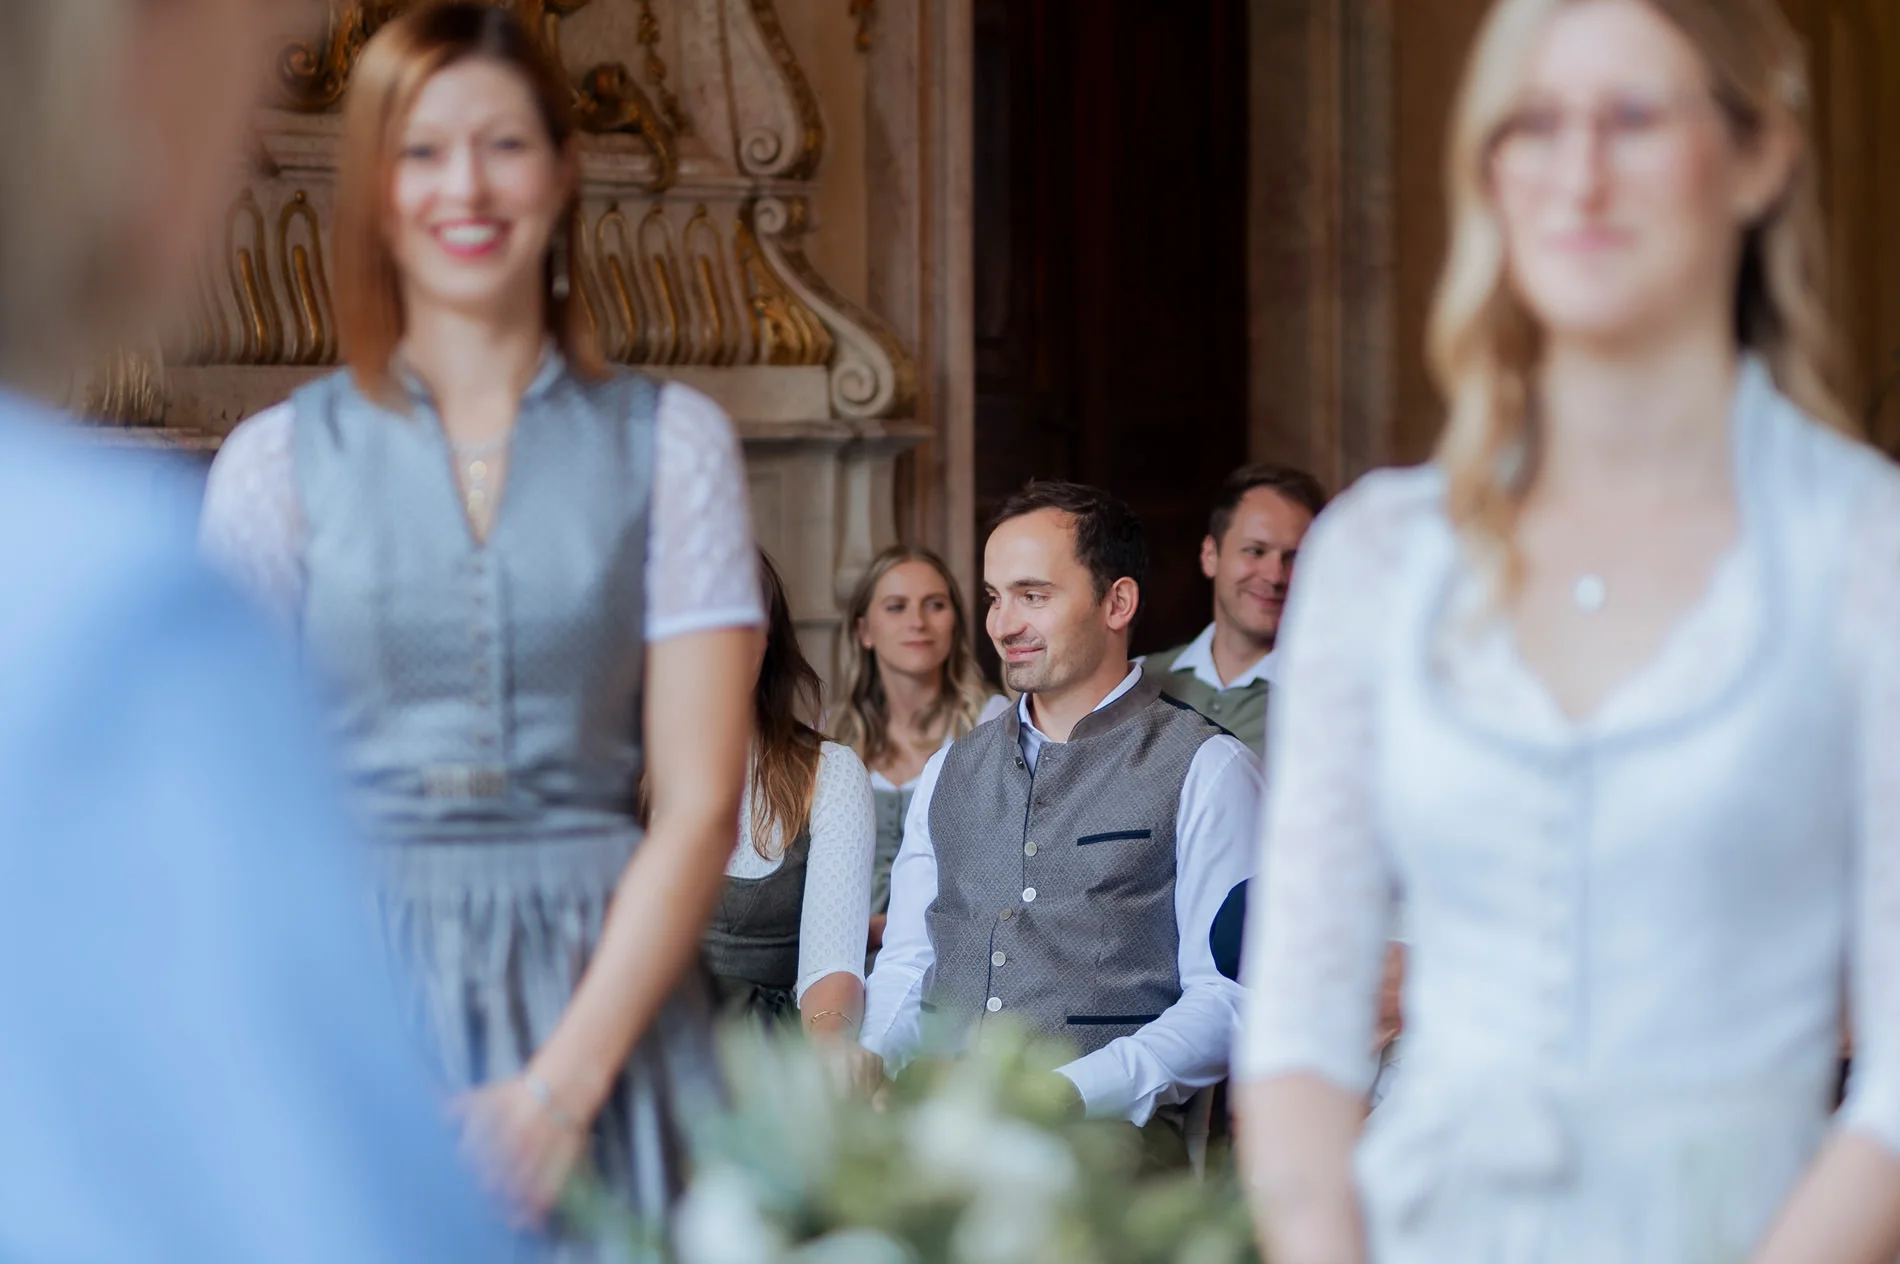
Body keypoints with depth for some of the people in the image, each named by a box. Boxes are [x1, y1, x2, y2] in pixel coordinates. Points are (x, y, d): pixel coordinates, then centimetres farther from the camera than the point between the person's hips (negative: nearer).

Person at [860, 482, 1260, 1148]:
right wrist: (869, 1060, -2)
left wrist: (1071, 1093, -19)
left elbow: (1226, 1000, -4)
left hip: (1106, 1126, -4)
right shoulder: (950, 770, 24)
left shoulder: (1206, 770, 4)